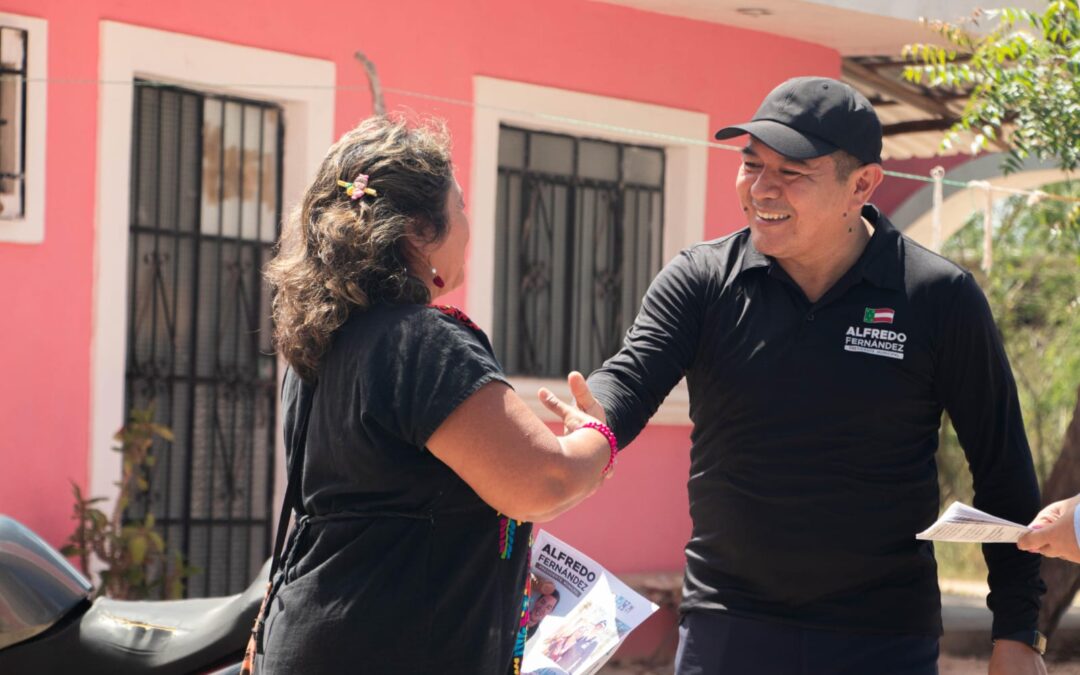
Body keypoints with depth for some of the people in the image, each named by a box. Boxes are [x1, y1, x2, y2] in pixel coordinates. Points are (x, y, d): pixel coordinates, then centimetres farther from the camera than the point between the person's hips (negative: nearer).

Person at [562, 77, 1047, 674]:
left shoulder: (941, 299, -4)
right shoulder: (700, 280, 0)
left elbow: (1003, 473, 1)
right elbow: (631, 376, -14)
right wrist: (591, 424, -38)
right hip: (727, 625, 1)